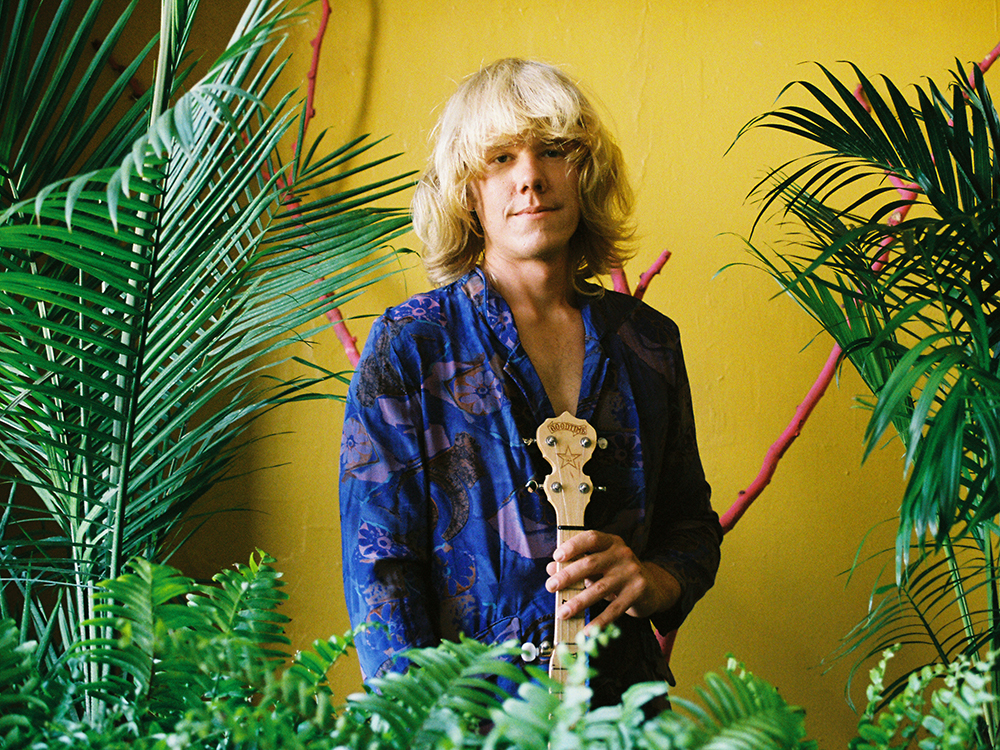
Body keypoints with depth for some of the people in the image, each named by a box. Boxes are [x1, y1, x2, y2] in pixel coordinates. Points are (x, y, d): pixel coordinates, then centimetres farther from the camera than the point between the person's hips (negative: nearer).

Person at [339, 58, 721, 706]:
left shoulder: (647, 342, 8)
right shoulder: (407, 347, -3)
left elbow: (693, 522, 17)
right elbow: (380, 567, -6)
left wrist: (656, 579, -5)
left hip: (623, 702, 3)